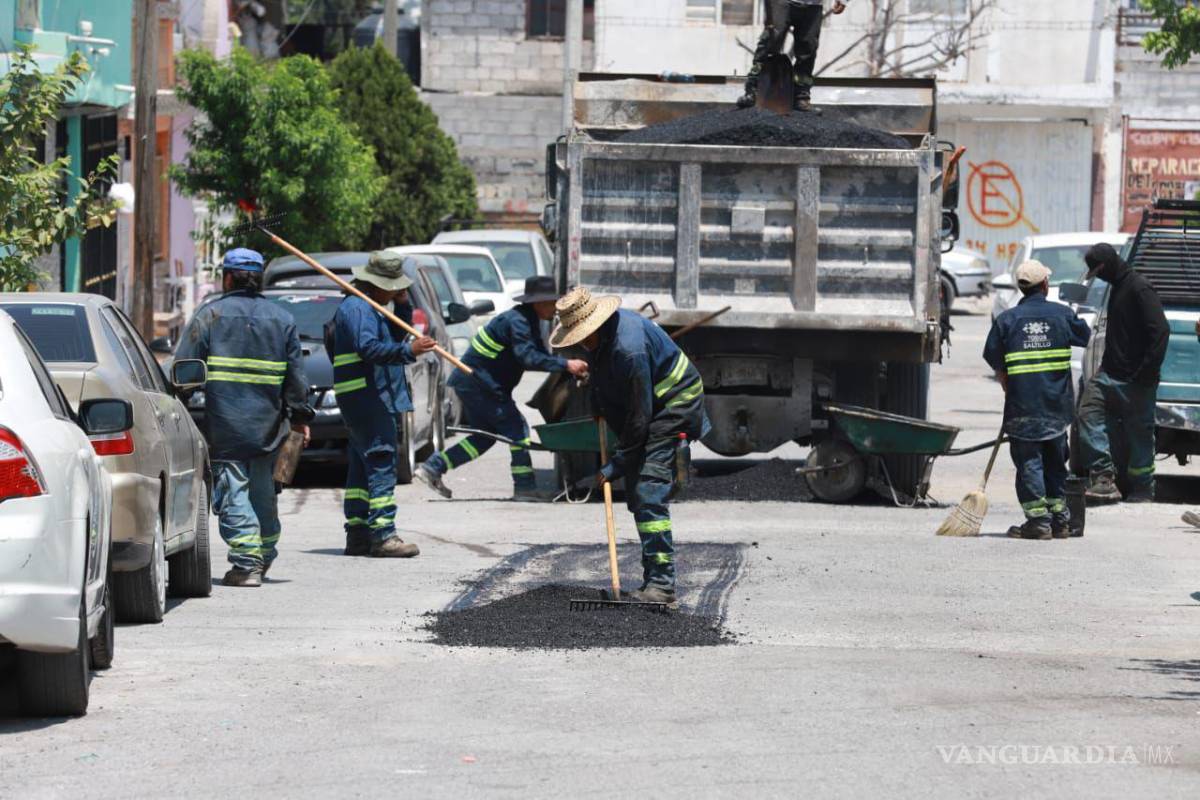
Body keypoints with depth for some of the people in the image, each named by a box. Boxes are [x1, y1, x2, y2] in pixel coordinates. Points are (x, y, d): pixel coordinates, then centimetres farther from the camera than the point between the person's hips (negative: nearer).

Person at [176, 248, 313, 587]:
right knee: (263, 491, 17)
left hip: (224, 423, -4)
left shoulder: (210, 315, -2)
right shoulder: (282, 320, 10)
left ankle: (246, 562, -13)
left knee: (232, 491, -5)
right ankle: (265, 556, 27)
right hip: (267, 423, 4)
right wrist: (300, 415, 19)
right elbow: (296, 375, 13)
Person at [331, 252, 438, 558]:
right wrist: (409, 351, -35)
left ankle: (357, 534, 16)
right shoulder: (358, 308, -13)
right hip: (368, 398, -11)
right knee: (381, 464, -15)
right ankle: (382, 535, -19)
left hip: (369, 400, 11)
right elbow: (369, 348, -26)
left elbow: (395, 337, 21)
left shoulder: (369, 308, 21)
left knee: (363, 467, 12)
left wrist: (403, 306, 7)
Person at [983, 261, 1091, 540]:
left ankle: (1038, 519, -5)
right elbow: (1085, 337, 17)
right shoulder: (1062, 314, 2)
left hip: (1022, 405, -3)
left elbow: (996, 363, -2)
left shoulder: (1007, 319, -3)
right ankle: (1059, 519, 16)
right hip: (1058, 403, 3)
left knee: (1029, 463, 1)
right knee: (1055, 464, 14)